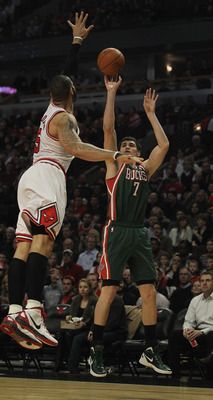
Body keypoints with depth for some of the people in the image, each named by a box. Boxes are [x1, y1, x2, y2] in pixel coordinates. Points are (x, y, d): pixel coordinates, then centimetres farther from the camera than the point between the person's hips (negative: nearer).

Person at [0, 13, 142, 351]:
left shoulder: (53, 109, 24)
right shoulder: (62, 117, -3)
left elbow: (65, 75, 40)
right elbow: (75, 148, -20)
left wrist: (77, 39, 47)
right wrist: (116, 155, -25)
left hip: (32, 177, 10)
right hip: (47, 175, -10)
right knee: (43, 239, -23)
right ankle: (32, 311, -39)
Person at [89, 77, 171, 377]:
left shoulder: (145, 170, 20)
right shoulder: (114, 166, 10)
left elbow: (164, 145, 12)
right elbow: (108, 129, 1)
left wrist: (150, 113, 17)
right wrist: (112, 93, 0)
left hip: (140, 234, 5)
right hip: (117, 232, -5)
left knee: (149, 292, 2)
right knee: (109, 291, -9)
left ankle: (151, 352, 10)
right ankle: (96, 353, -5)